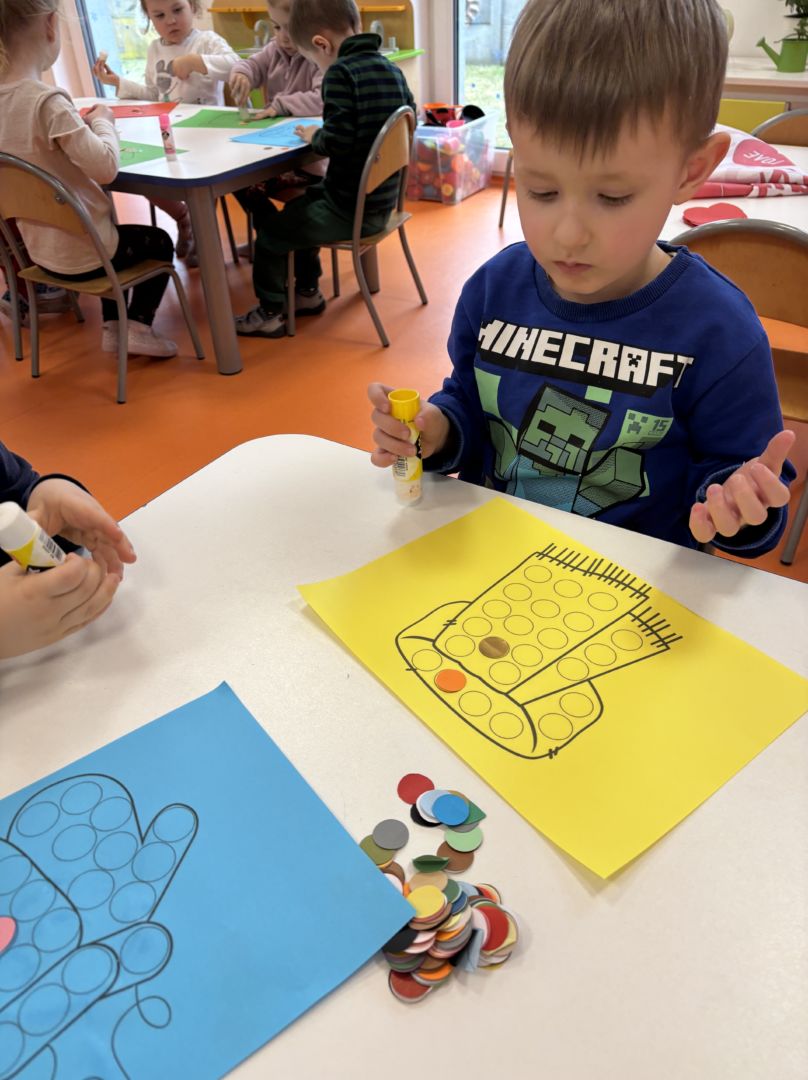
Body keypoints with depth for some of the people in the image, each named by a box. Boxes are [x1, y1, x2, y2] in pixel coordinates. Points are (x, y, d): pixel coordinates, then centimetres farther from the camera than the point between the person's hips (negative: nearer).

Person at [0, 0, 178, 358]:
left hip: (43, 250, 7)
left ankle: (112, 326, 32)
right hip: (81, 253, -7)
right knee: (159, 242, 21)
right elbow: (105, 167, -26)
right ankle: (138, 327, 13)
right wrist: (102, 123, -8)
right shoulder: (47, 100, -24)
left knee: (115, 233, 36)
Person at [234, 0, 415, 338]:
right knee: (299, 208, 30)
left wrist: (313, 136, -5)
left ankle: (270, 314, 17)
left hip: (350, 210, -9)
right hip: (382, 201, 9)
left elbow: (338, 141, -28)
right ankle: (307, 291, 40)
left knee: (270, 232, 4)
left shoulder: (340, 72, -18)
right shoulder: (391, 68, 5)